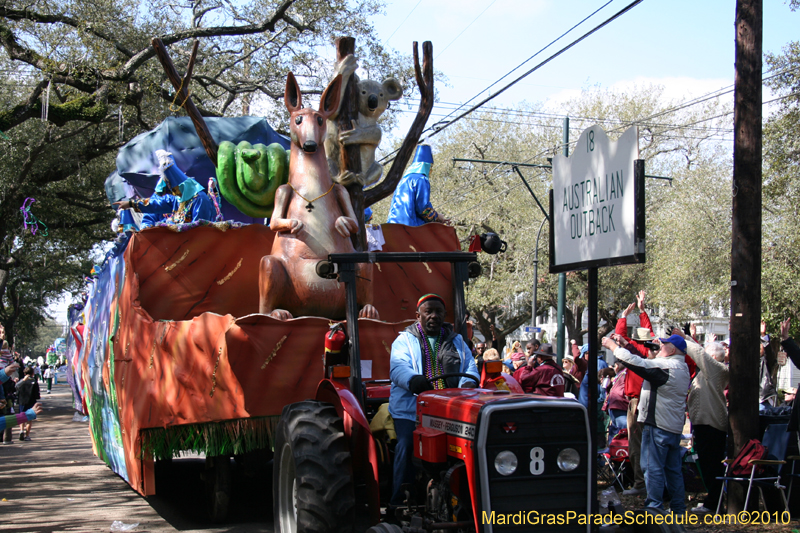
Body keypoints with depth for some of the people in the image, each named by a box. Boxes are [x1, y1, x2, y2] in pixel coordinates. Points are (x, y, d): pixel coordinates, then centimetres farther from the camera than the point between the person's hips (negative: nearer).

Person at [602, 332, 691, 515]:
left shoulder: (665, 366, -18)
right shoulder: (682, 367, 12)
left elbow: (636, 362, -20)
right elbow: (646, 359, 16)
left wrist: (613, 346, -7)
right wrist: (626, 343, 15)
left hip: (658, 425, -9)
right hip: (675, 426, 9)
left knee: (653, 467, -4)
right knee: (673, 469, 14)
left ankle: (654, 508, -4)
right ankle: (678, 509, 18)